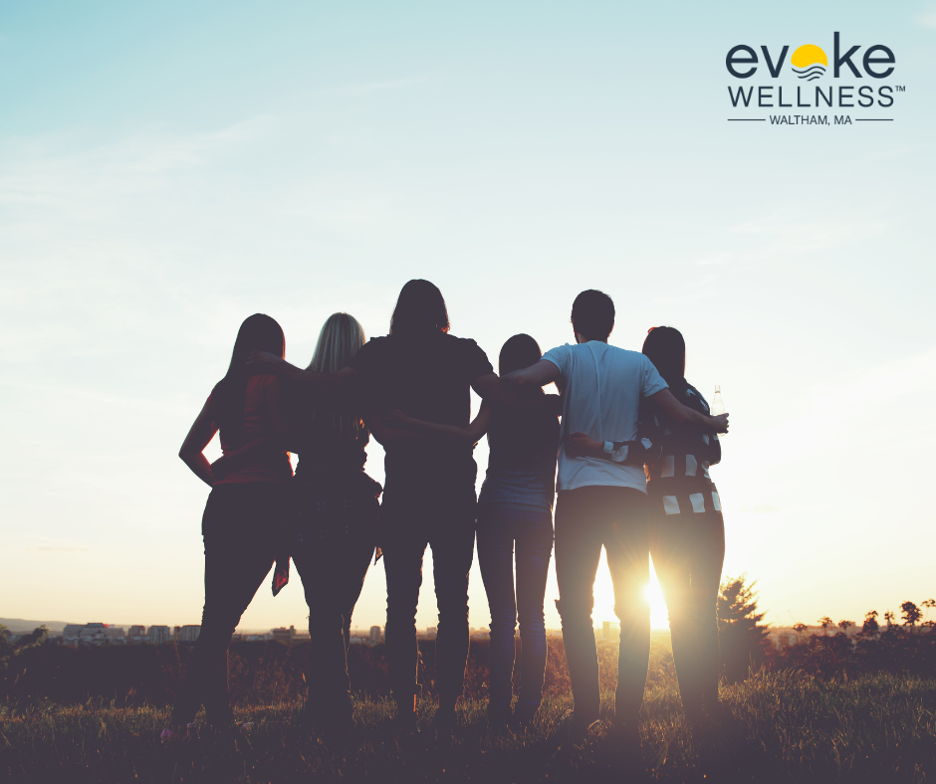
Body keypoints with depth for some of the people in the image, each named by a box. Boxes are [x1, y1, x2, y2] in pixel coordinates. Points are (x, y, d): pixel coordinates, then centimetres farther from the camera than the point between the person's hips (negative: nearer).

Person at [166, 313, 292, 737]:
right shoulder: (272, 380, -1)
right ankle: (182, 715, -15)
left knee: (216, 615, 7)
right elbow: (284, 438, -12)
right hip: (264, 501, -7)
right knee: (225, 616, -9)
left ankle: (219, 714, 11)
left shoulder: (224, 388, 18)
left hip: (222, 505, 7)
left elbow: (189, 449, 20)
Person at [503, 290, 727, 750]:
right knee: (634, 609, 4)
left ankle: (586, 709, 2)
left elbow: (524, 380, -16)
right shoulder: (637, 363, 9)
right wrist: (714, 425, 22)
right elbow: (677, 413, 3)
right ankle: (627, 720, -1)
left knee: (576, 605, 6)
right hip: (630, 492, 2)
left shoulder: (567, 356, 3)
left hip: (579, 492, -1)